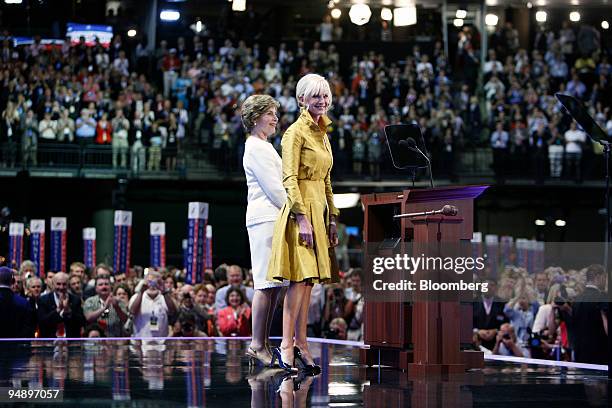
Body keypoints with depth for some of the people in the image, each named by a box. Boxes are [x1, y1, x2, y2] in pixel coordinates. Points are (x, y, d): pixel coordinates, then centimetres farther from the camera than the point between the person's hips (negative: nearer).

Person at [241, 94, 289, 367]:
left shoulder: (264, 147, 24)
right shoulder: (256, 147, -8)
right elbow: (273, 188, -13)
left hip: (275, 218, 10)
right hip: (266, 218, -10)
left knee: (273, 284, 6)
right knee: (266, 283, -12)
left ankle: (262, 343, 6)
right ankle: (258, 344, -12)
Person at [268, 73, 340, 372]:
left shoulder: (322, 133, 17)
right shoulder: (296, 132, -9)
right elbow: (289, 178, -16)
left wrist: (332, 219, 19)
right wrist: (302, 217, -22)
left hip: (318, 210, 8)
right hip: (301, 209, -8)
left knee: (308, 280, 8)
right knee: (300, 278, -13)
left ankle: (300, 343, 11)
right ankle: (286, 345, -14)